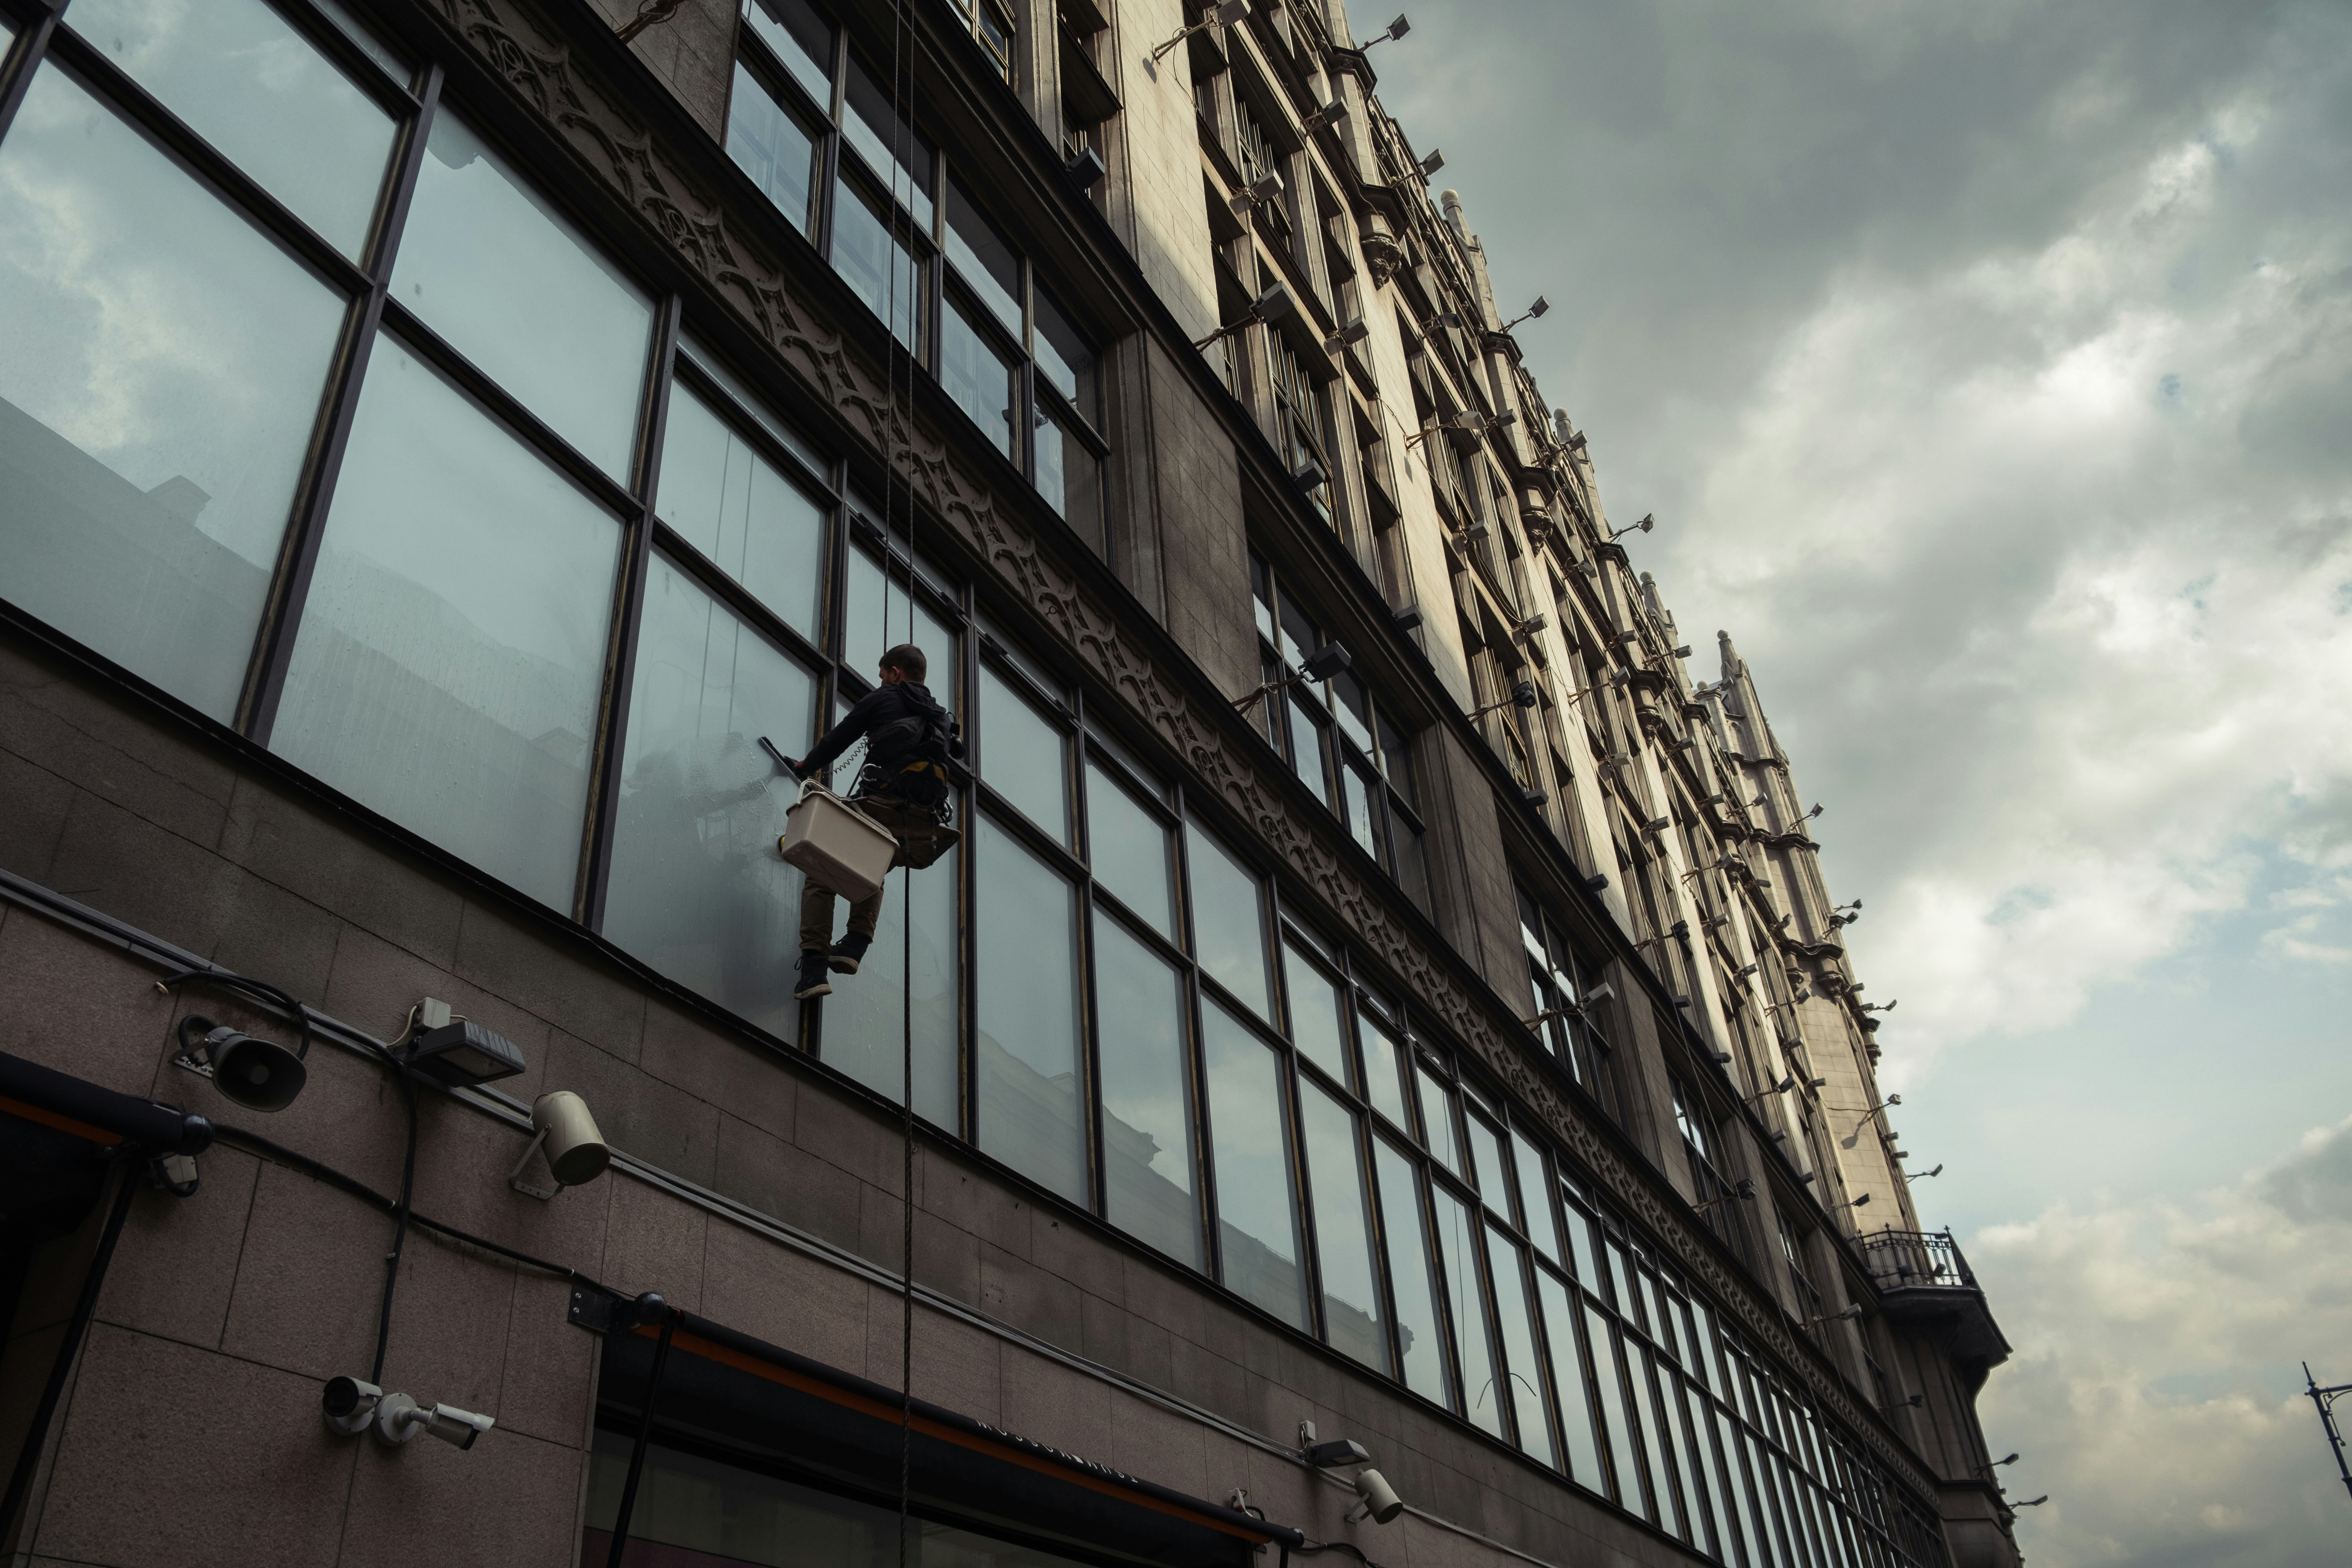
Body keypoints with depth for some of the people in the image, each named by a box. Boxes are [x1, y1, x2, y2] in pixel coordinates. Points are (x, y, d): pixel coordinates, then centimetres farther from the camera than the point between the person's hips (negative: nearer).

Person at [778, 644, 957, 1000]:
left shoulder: (884, 699, 12)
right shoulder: (941, 718, 26)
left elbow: (838, 739, 17)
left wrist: (805, 767, 35)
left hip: (881, 809, -5)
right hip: (923, 831, 5)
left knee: (821, 876, 11)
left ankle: (814, 967, -5)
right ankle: (856, 945, 12)